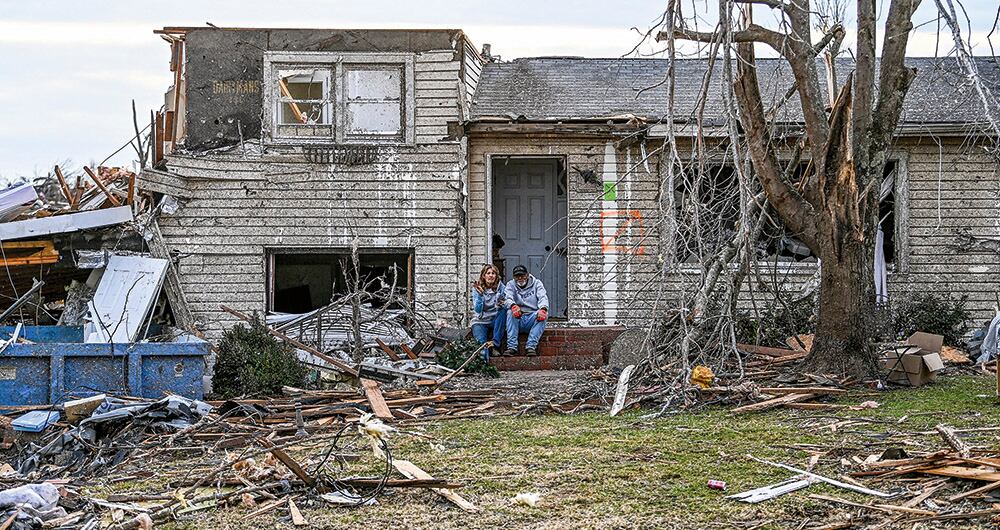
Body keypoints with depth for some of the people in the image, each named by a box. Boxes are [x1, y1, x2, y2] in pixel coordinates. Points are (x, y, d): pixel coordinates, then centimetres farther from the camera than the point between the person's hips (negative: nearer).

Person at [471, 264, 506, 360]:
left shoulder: (500, 287, 0)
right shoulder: (477, 289, -3)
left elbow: (505, 306, -8)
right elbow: (478, 310, -13)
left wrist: (501, 304, -32)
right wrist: (480, 294, -28)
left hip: (495, 321, 2)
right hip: (480, 322, -2)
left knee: (503, 310, -28)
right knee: (481, 342, -29)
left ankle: (495, 344, -30)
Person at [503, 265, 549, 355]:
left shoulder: (536, 283, 10)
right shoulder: (511, 285, 11)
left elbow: (543, 297, -7)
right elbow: (507, 298, -9)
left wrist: (543, 309, -31)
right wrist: (513, 305, -34)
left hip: (533, 319, 0)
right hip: (518, 321, 0)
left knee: (544, 314, -29)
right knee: (510, 312, -30)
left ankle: (531, 346, -34)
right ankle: (511, 346, -34)